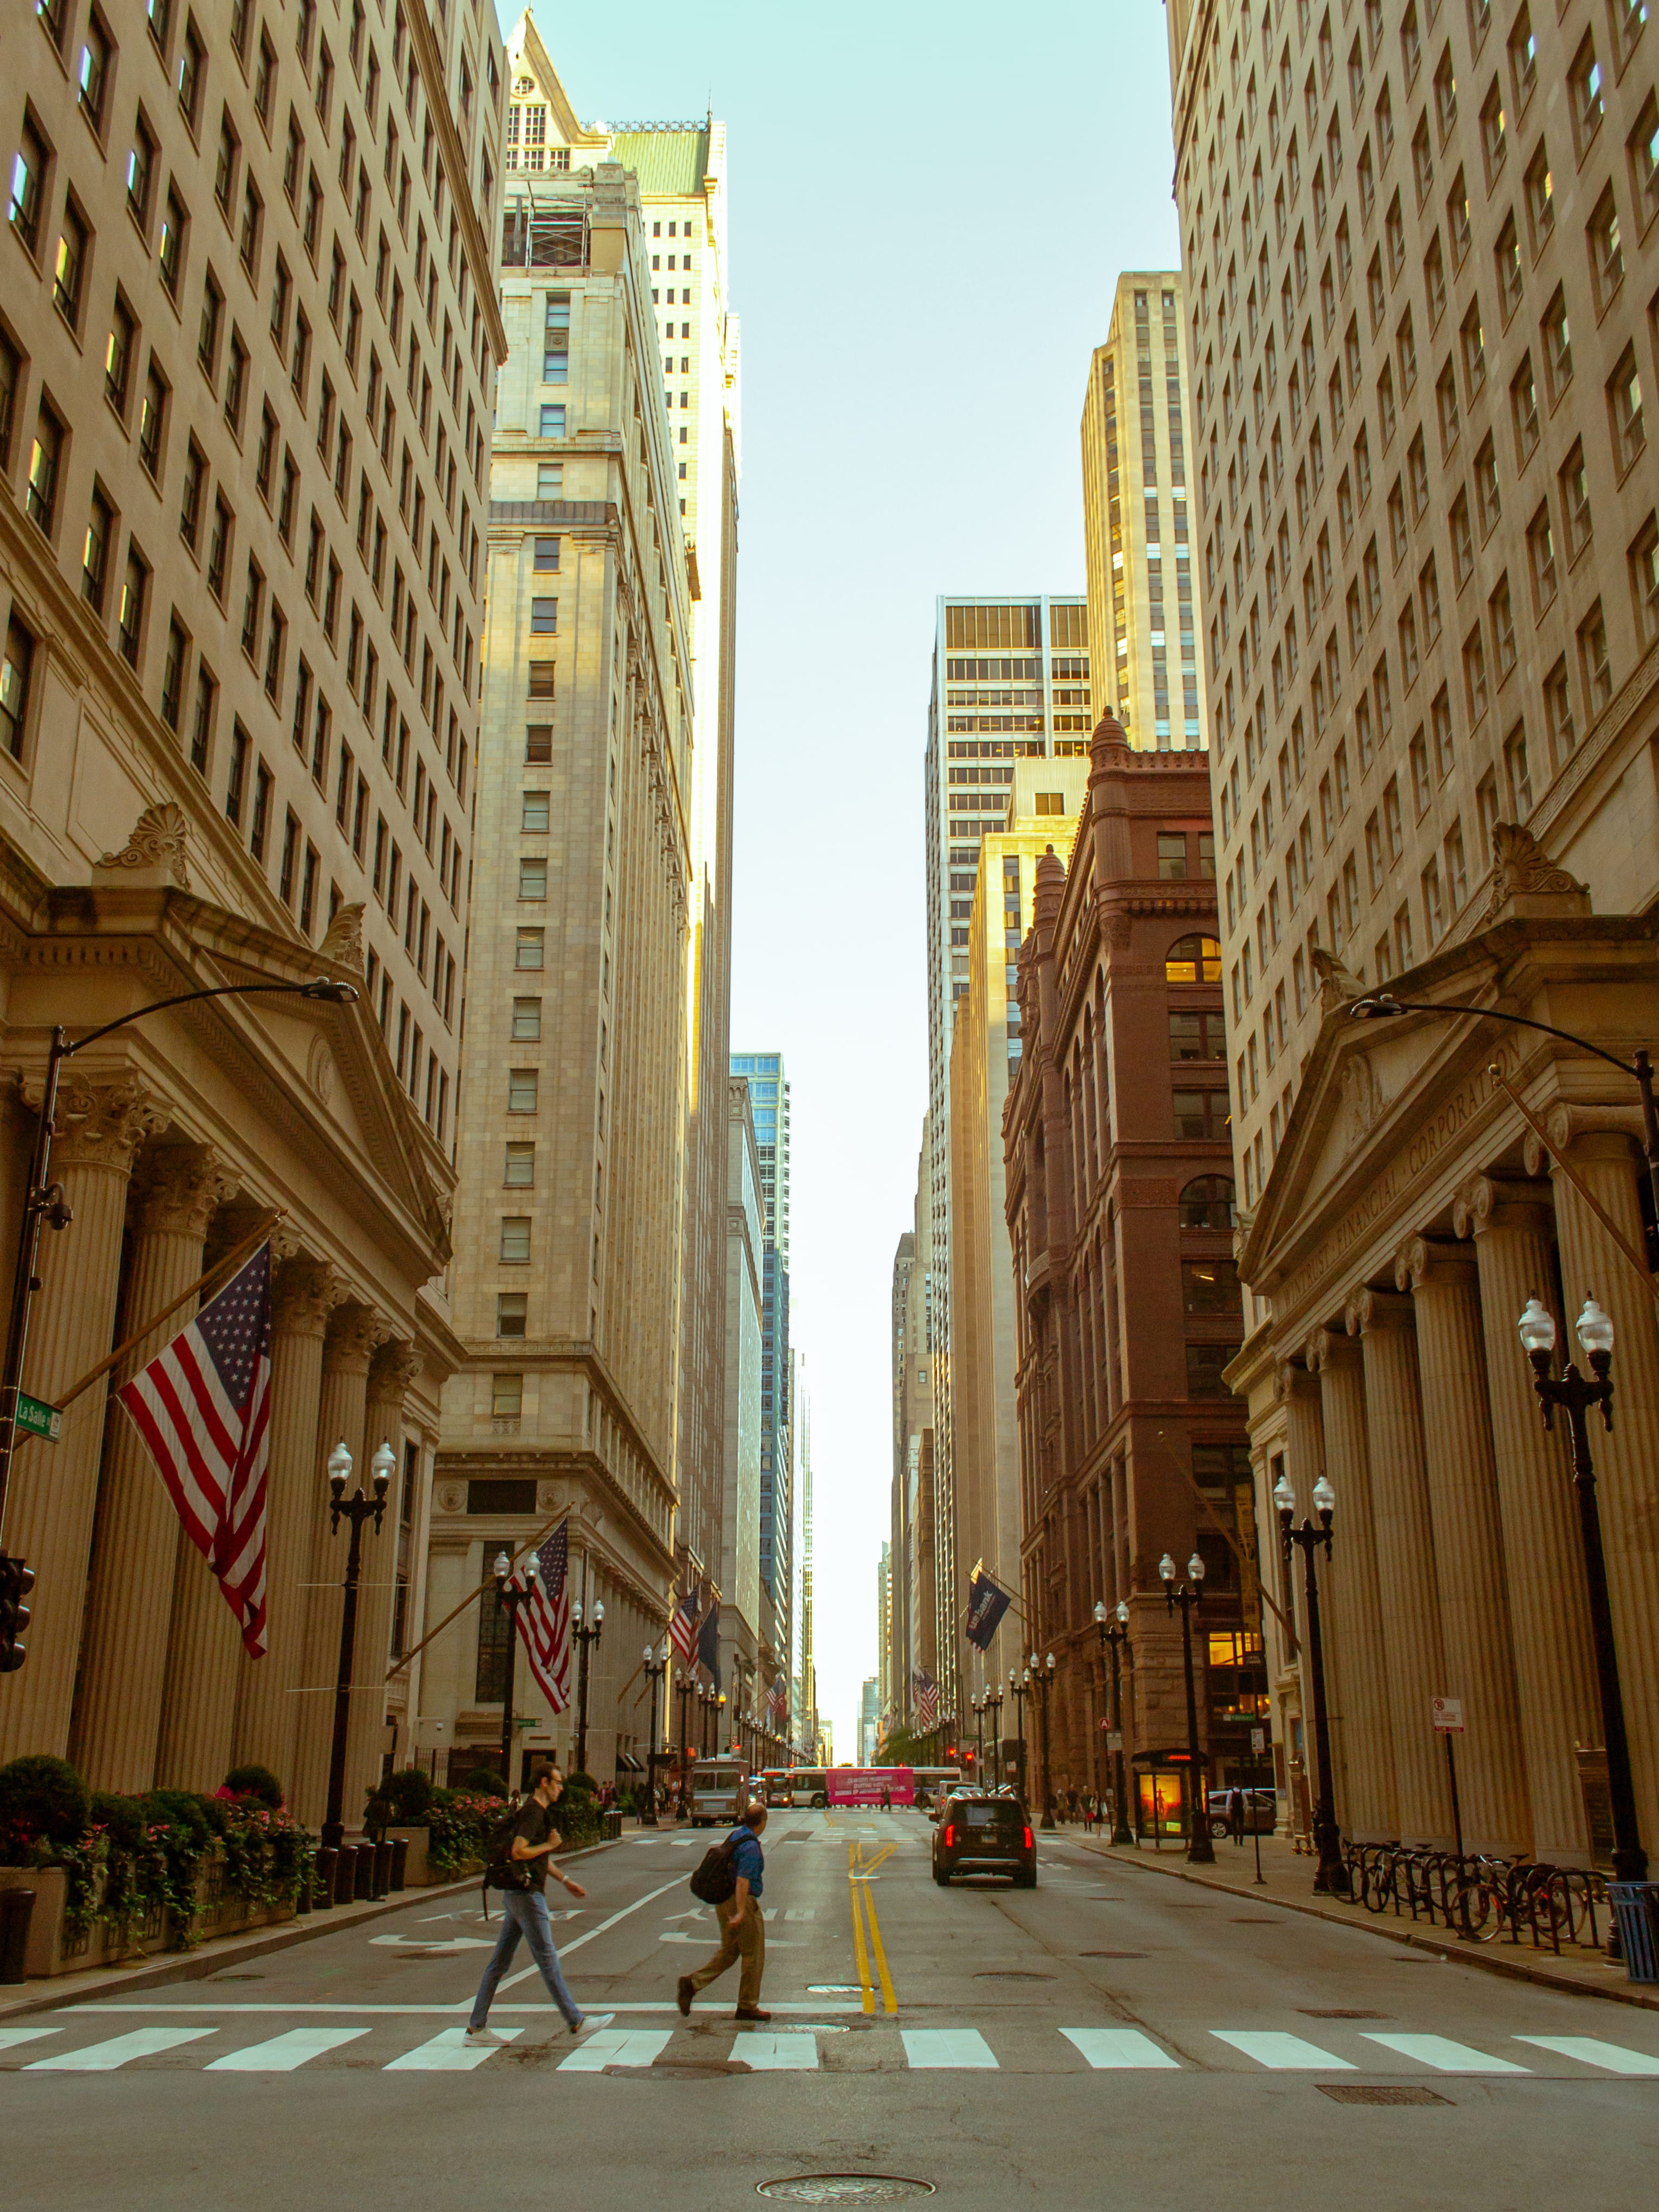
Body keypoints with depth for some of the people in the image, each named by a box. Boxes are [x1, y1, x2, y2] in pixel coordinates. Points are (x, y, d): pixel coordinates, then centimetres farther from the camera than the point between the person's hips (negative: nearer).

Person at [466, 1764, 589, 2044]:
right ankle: (576, 2022, 0)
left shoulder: (540, 1812, 18)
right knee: (547, 1960, -4)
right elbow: (519, 1852, -26)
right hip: (527, 1894, -10)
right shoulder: (533, 1812, -15)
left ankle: (477, 2027, 13)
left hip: (516, 1895, 10)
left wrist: (566, 1880, 27)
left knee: (500, 1962, 10)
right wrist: (550, 1844, -14)